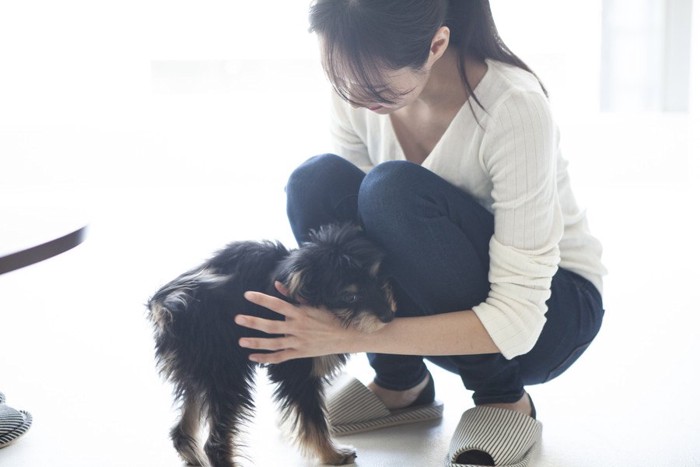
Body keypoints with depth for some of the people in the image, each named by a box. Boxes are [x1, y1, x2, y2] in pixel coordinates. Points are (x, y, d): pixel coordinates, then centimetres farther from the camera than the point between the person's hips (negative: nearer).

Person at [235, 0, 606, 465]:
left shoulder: (514, 107, -30)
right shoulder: (360, 84, -13)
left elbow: (515, 320, -31)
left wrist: (350, 336, -37)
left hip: (549, 308, -5)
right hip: (439, 303, 5)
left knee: (395, 191, -31)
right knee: (316, 182, -21)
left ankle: (504, 401, -12)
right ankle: (401, 382, -3)